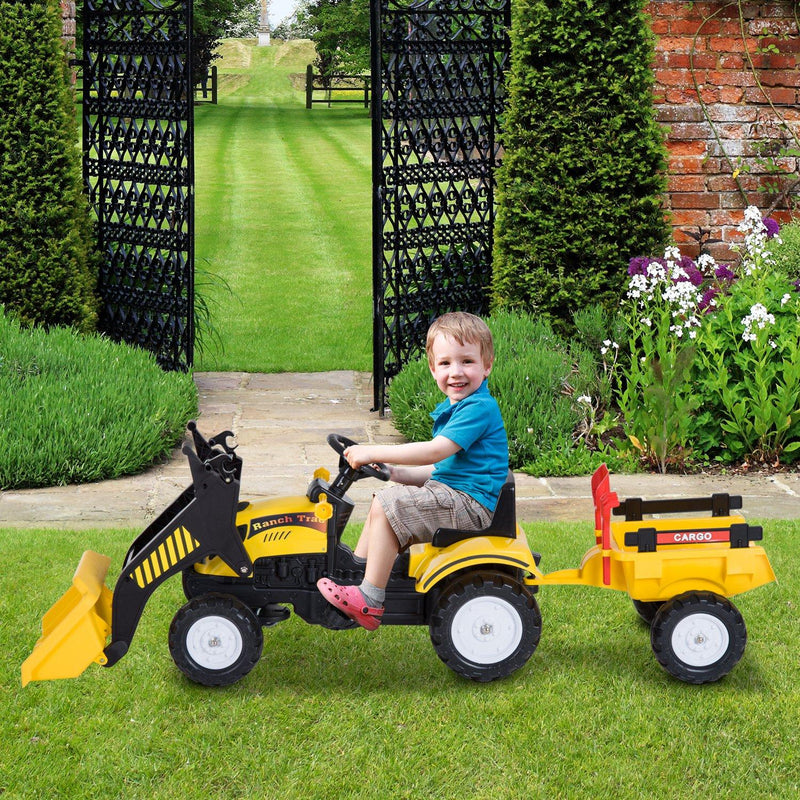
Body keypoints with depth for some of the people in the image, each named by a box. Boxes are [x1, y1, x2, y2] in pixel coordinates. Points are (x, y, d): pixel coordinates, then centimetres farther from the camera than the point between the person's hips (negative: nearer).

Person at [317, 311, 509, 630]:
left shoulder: (480, 408, -16)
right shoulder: (452, 409, 17)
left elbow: (435, 451, -24)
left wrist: (373, 453, -20)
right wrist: (396, 473, 8)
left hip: (470, 504, -11)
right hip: (452, 494, 11)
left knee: (387, 506, -19)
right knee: (383, 502, 17)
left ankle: (370, 602, -17)